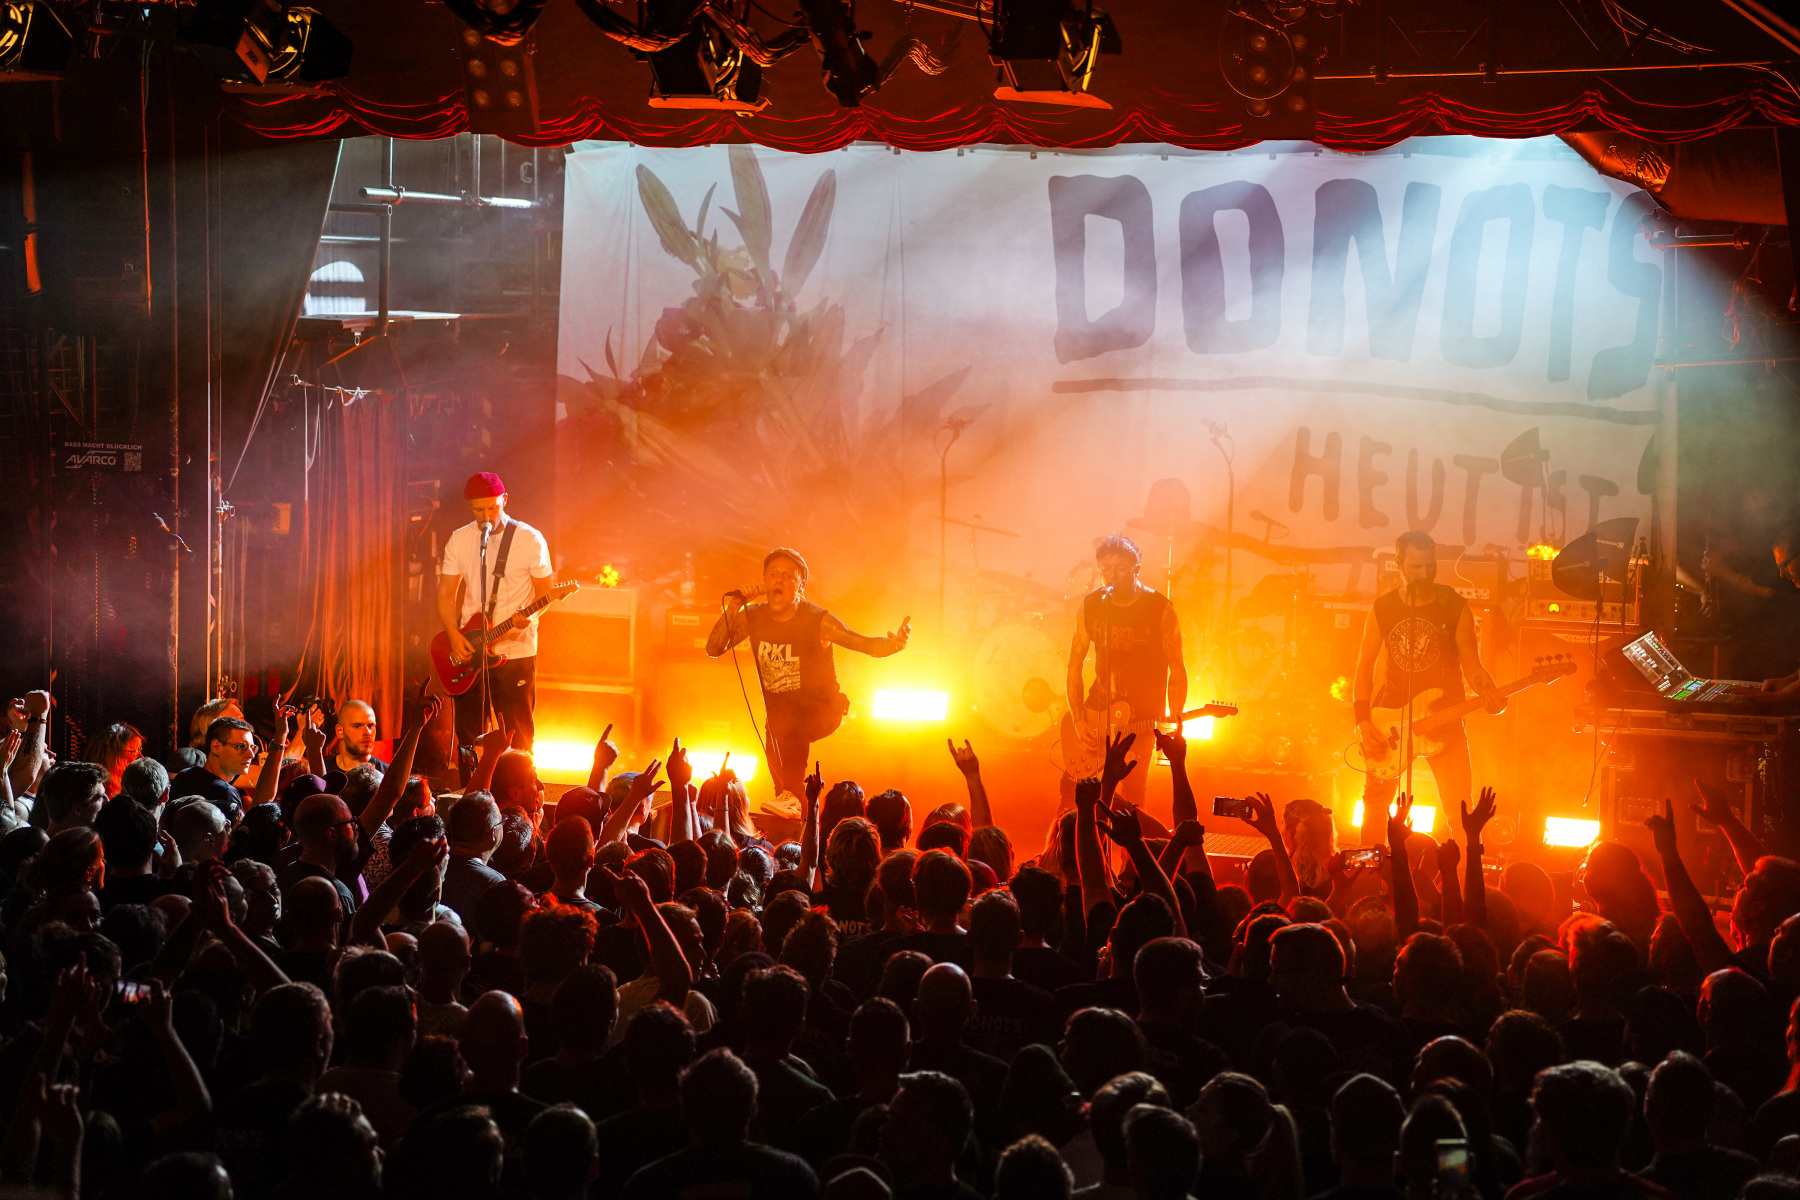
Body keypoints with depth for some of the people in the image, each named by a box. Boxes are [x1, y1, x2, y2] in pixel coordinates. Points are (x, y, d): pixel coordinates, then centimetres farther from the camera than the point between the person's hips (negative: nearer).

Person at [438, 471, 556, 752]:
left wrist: (529, 616, -20)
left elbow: (545, 591, 0)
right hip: (467, 652, 3)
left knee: (517, 738, -2)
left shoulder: (530, 540, -5)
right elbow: (446, 595, 8)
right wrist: (454, 636, -7)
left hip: (516, 652, -3)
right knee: (467, 736, 7)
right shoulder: (458, 541, 5)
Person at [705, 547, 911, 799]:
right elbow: (714, 649, -3)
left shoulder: (817, 621, -17)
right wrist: (731, 610, -18)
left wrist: (895, 643, -42)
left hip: (822, 712, -6)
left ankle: (792, 794, -36)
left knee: (789, 716, -34)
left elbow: (869, 646, -19)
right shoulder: (752, 617, -5)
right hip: (779, 717, 6)